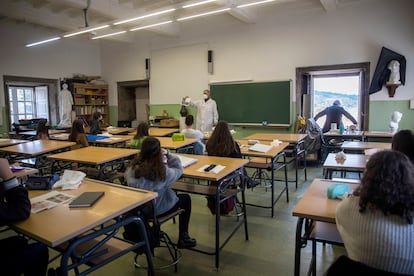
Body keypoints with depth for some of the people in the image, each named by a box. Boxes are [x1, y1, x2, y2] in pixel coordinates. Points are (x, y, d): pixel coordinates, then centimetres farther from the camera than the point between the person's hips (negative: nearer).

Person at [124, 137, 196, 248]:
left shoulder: (133, 168, -18)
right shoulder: (163, 171, -29)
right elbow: (178, 170, -11)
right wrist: (168, 154, -6)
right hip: (158, 209, -5)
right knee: (186, 198, 19)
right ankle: (183, 238, 26)